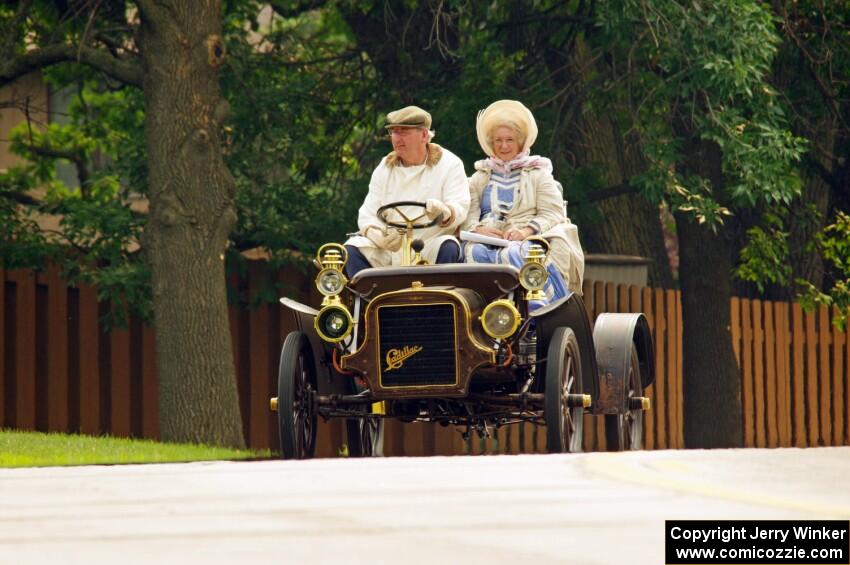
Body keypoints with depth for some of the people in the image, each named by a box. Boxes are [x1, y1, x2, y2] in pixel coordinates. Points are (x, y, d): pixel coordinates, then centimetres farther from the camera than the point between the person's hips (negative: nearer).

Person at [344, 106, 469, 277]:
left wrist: (444, 213, -33)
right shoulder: (384, 168, 14)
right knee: (353, 248, -22)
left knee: (448, 248, -35)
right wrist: (379, 236, -17)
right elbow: (367, 215, 7)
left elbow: (460, 210, -7)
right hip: (389, 248, 3)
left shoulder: (449, 164, 5)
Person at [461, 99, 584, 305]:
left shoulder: (538, 174, 17)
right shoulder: (479, 178, 26)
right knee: (475, 252, -34)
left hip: (529, 240, -2)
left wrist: (527, 231, -17)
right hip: (489, 242, 2)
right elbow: (468, 215, 11)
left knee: (515, 254, -38)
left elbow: (552, 213, 3)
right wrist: (478, 229, -13)